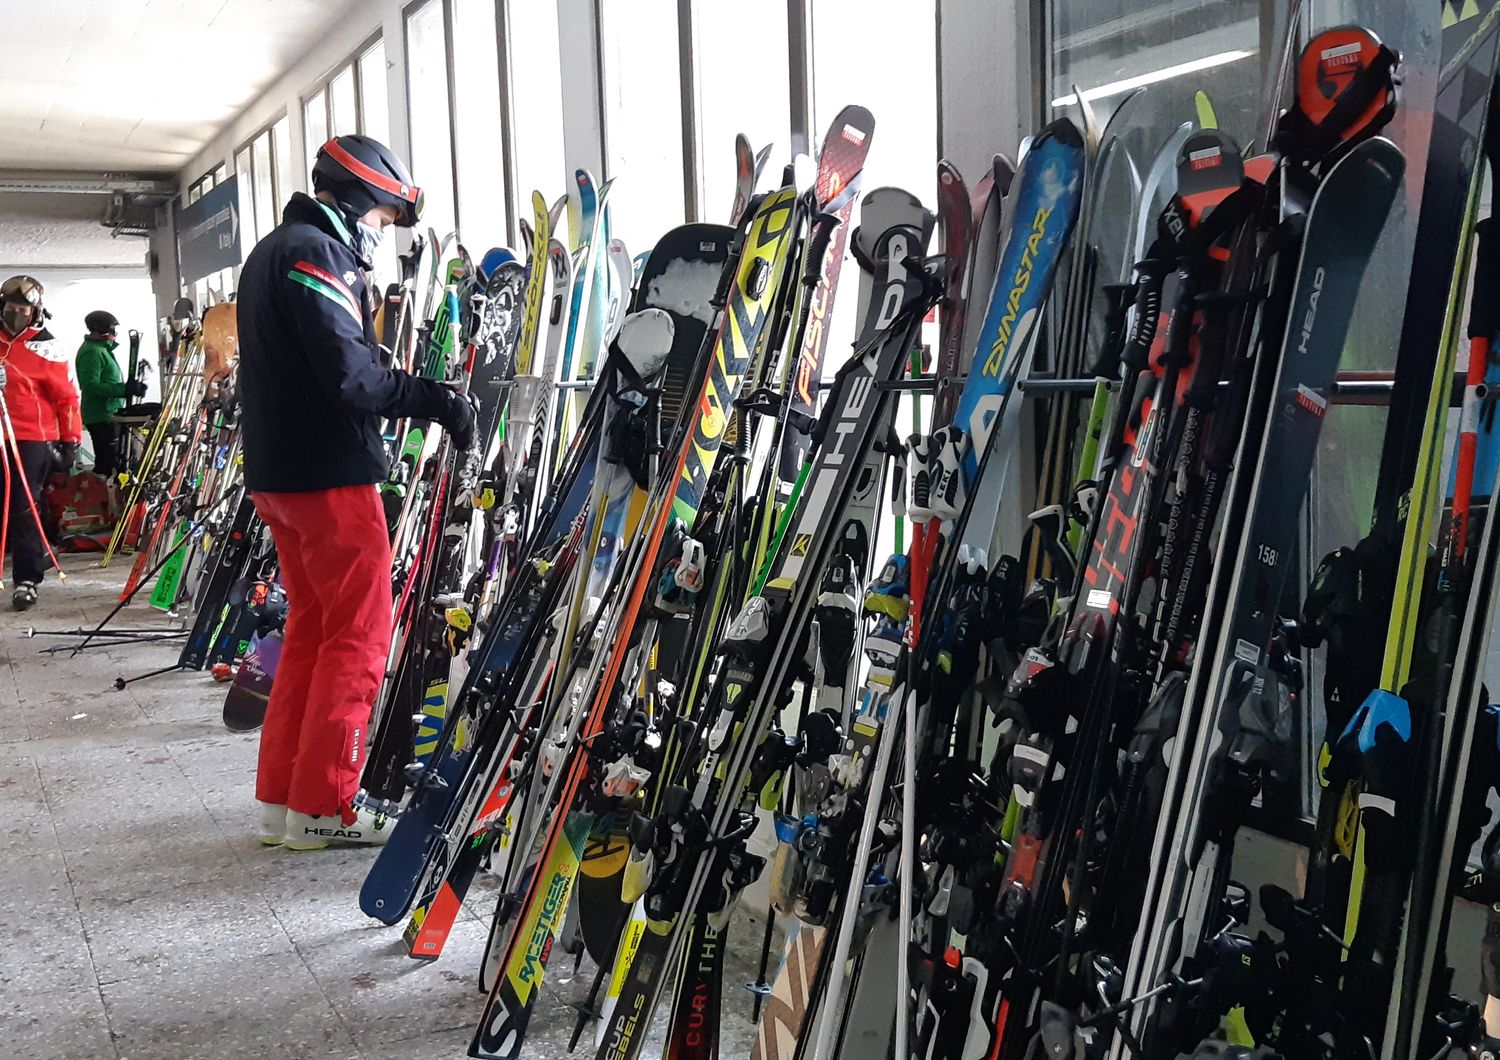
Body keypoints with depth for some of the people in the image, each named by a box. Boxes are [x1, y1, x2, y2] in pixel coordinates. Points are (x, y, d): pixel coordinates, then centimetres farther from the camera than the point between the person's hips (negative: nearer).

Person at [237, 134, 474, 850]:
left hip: (278, 471, 10)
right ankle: (321, 807, 0)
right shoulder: (317, 253, -13)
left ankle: (280, 799, 19)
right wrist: (438, 401, -15)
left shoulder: (270, 252, 20)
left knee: (311, 628, 15)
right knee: (359, 637, -4)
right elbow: (351, 375, -23)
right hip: (330, 476, -10)